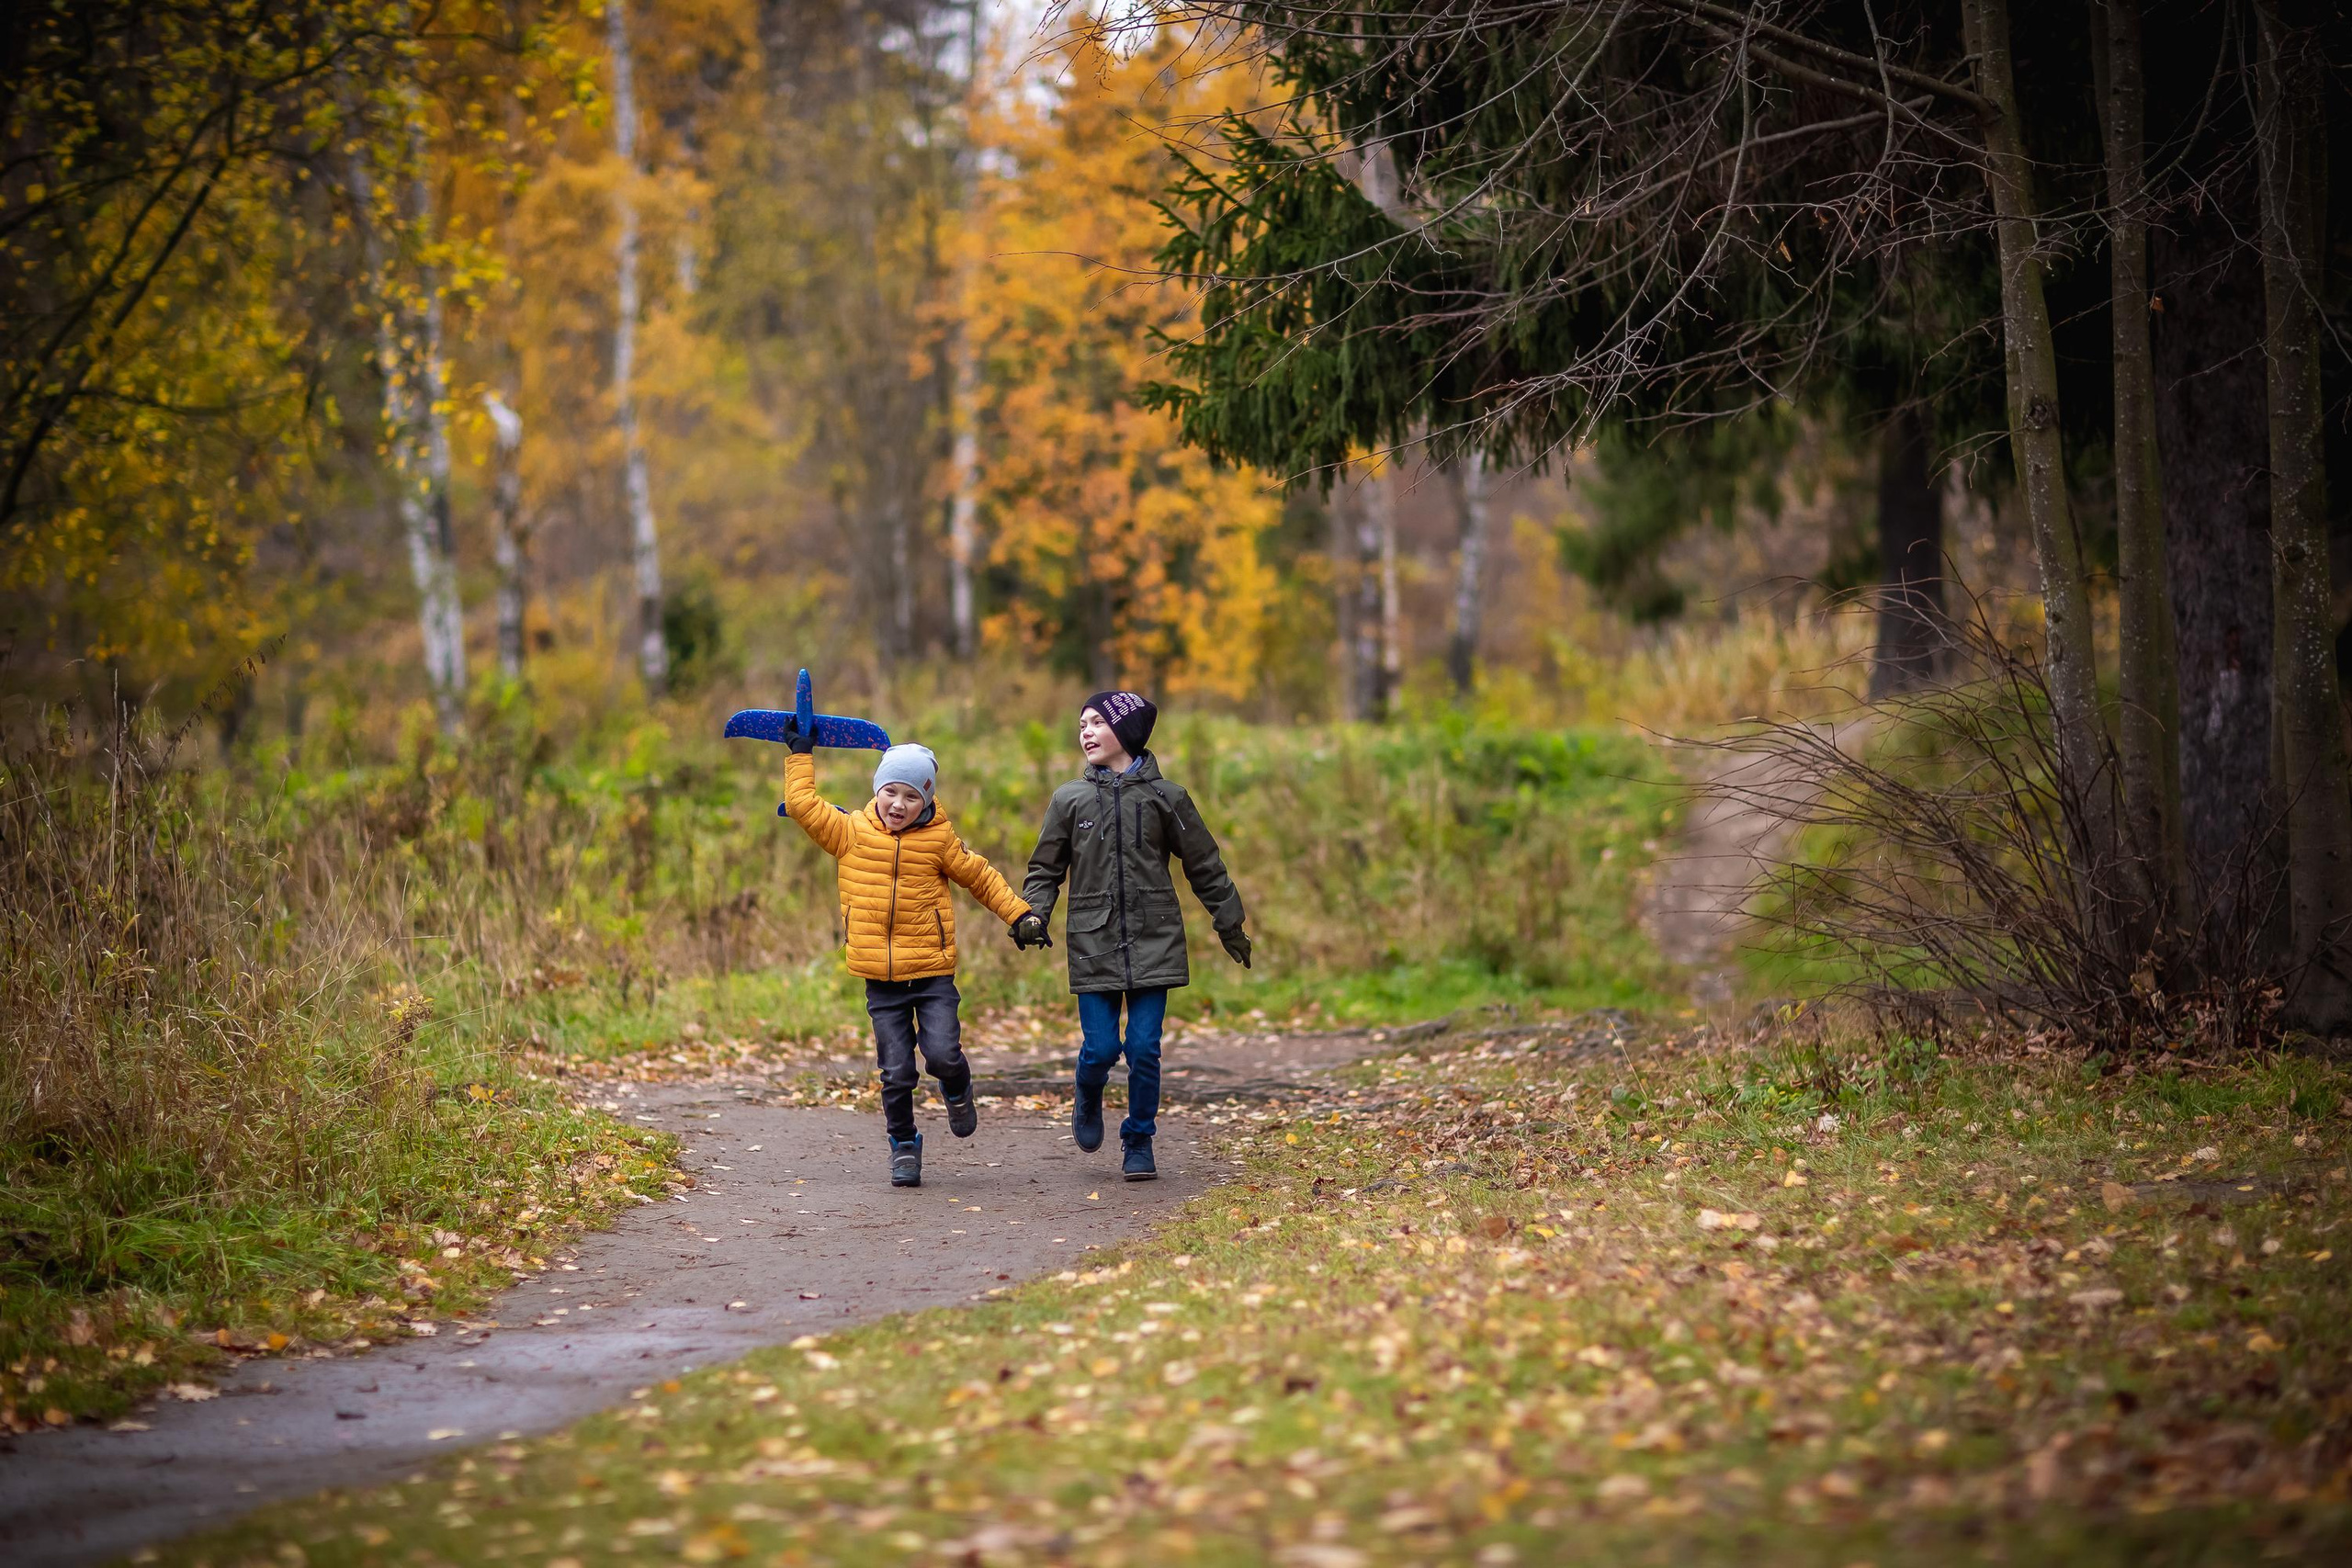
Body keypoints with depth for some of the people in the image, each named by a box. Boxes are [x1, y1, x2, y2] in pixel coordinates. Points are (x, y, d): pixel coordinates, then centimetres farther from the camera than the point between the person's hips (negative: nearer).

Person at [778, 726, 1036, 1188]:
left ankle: (957, 1090, 22)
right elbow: (802, 804, 5)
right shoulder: (851, 832, 3)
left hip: (933, 975, -1)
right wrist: (801, 753, 11)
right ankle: (903, 1148, 18)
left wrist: (1018, 914, 7)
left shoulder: (938, 839, 0)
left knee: (942, 1054, -14)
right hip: (881, 980, 1)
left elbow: (980, 877, 11)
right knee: (896, 1073, -1)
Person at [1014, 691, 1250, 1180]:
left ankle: (1139, 1144, 12)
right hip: (1093, 944, 0)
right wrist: (1032, 915, -6)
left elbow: (1205, 868, 11)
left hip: (1154, 942, 0)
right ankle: (1088, 1104, 29)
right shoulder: (1069, 799, 5)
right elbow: (1046, 869, 11)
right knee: (1101, 1047, -5)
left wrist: (1230, 925, 15)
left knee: (1144, 1048, -4)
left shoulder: (1165, 797, 3)